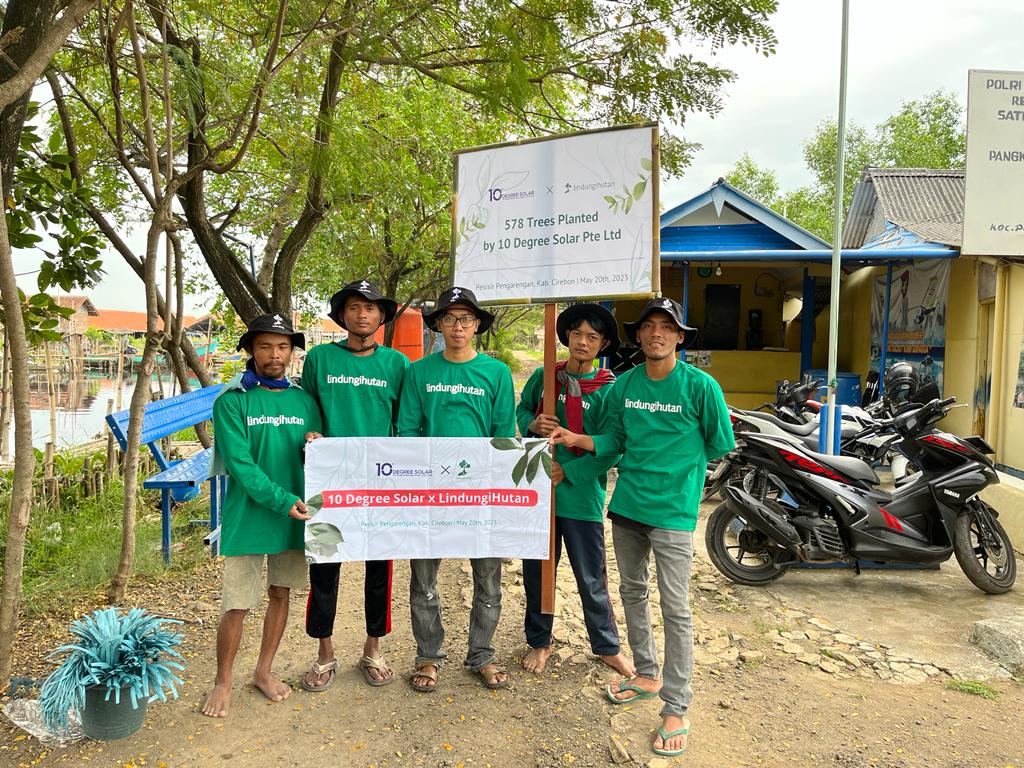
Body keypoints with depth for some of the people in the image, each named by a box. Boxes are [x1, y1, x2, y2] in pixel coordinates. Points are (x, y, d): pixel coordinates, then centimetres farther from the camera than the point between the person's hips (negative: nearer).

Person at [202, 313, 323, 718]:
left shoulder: (304, 401, 5)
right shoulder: (232, 401, -7)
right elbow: (239, 464, -15)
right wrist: (282, 500, -22)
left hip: (294, 518, 4)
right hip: (247, 518, -4)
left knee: (280, 594, 15)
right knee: (237, 605, 2)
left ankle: (264, 670, 34)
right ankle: (223, 681, 25)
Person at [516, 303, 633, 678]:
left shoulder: (608, 389, -9)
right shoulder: (543, 376, 2)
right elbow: (521, 410, 16)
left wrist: (568, 471, -17)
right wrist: (533, 424, -7)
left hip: (582, 495, -3)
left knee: (592, 579, 9)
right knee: (536, 572, 15)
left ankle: (607, 647, 30)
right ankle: (539, 641, 35)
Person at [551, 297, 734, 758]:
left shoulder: (700, 386, -11)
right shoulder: (624, 385, 3)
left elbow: (720, 444, -2)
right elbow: (615, 441, 7)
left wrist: (676, 465, 2)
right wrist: (577, 439, -8)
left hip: (673, 510, -5)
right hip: (626, 504, 6)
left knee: (675, 609, -1)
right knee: (632, 592, 19)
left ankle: (676, 709, 12)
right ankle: (647, 676, 39)